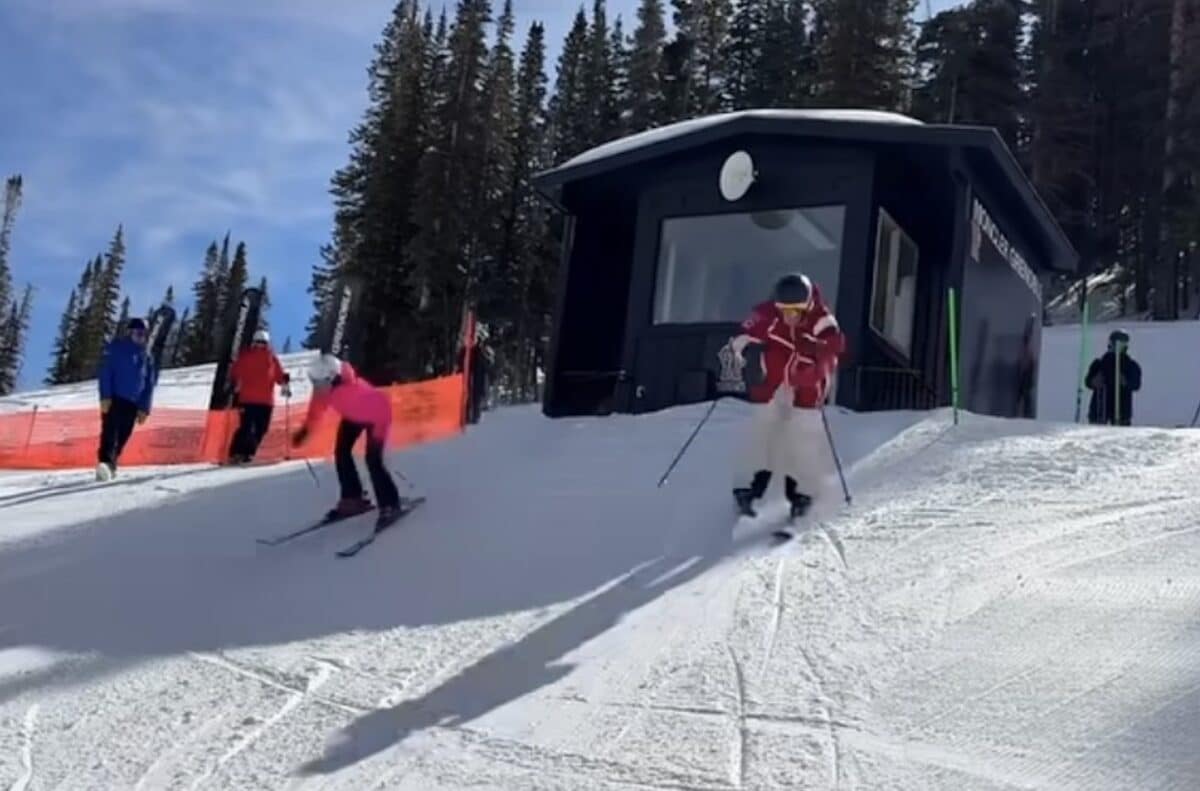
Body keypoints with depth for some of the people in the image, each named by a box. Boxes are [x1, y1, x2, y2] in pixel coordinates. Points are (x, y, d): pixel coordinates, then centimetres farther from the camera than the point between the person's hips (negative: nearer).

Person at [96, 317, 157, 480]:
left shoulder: (146, 356, 16)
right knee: (110, 432, -18)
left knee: (122, 438, 4)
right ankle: (105, 463, -30)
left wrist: (144, 408, 9)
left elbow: (150, 383, 16)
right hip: (113, 399, -5)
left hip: (133, 403, 5)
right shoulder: (116, 348, 3)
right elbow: (105, 372, -5)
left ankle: (110, 466, 13)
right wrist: (105, 396, -15)